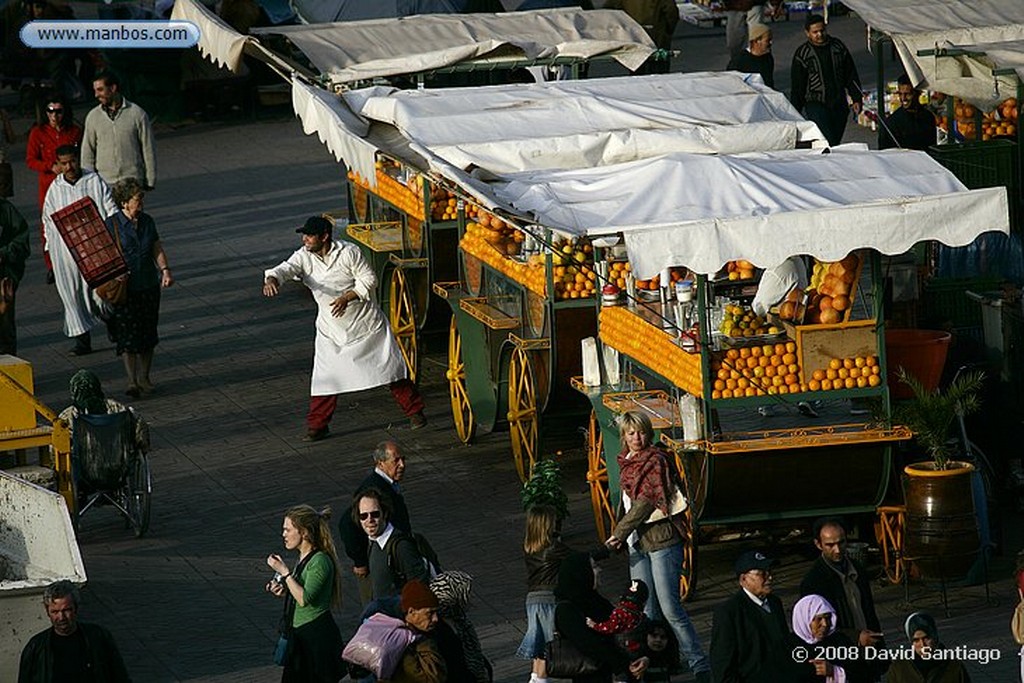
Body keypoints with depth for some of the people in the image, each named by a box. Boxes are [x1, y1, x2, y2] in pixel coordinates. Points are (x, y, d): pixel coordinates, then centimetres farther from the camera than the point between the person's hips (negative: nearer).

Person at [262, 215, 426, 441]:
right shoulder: (303, 258, -10)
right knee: (325, 378, -4)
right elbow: (285, 269, -26)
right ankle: (316, 426, 7)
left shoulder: (348, 252, -17)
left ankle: (414, 411, 20)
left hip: (365, 321, -2)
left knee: (389, 368, 6)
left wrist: (347, 297, -26)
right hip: (331, 330, 2)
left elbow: (368, 280, -12)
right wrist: (271, 280, -50)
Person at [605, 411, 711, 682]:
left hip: (662, 540, -8)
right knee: (646, 611, 7)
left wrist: (619, 533, -19)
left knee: (669, 607, -10)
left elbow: (646, 501, -18)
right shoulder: (625, 462, 13)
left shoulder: (656, 461, -11)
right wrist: (620, 534, 15)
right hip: (637, 543, 8)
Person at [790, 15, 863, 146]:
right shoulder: (802, 54, 0)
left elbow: (851, 75, 15)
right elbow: (797, 86, 3)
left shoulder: (838, 47, 9)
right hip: (816, 104, -4)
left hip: (839, 104, 4)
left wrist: (856, 99, 10)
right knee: (827, 142, -18)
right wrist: (795, 112, 0)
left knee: (836, 140, 6)